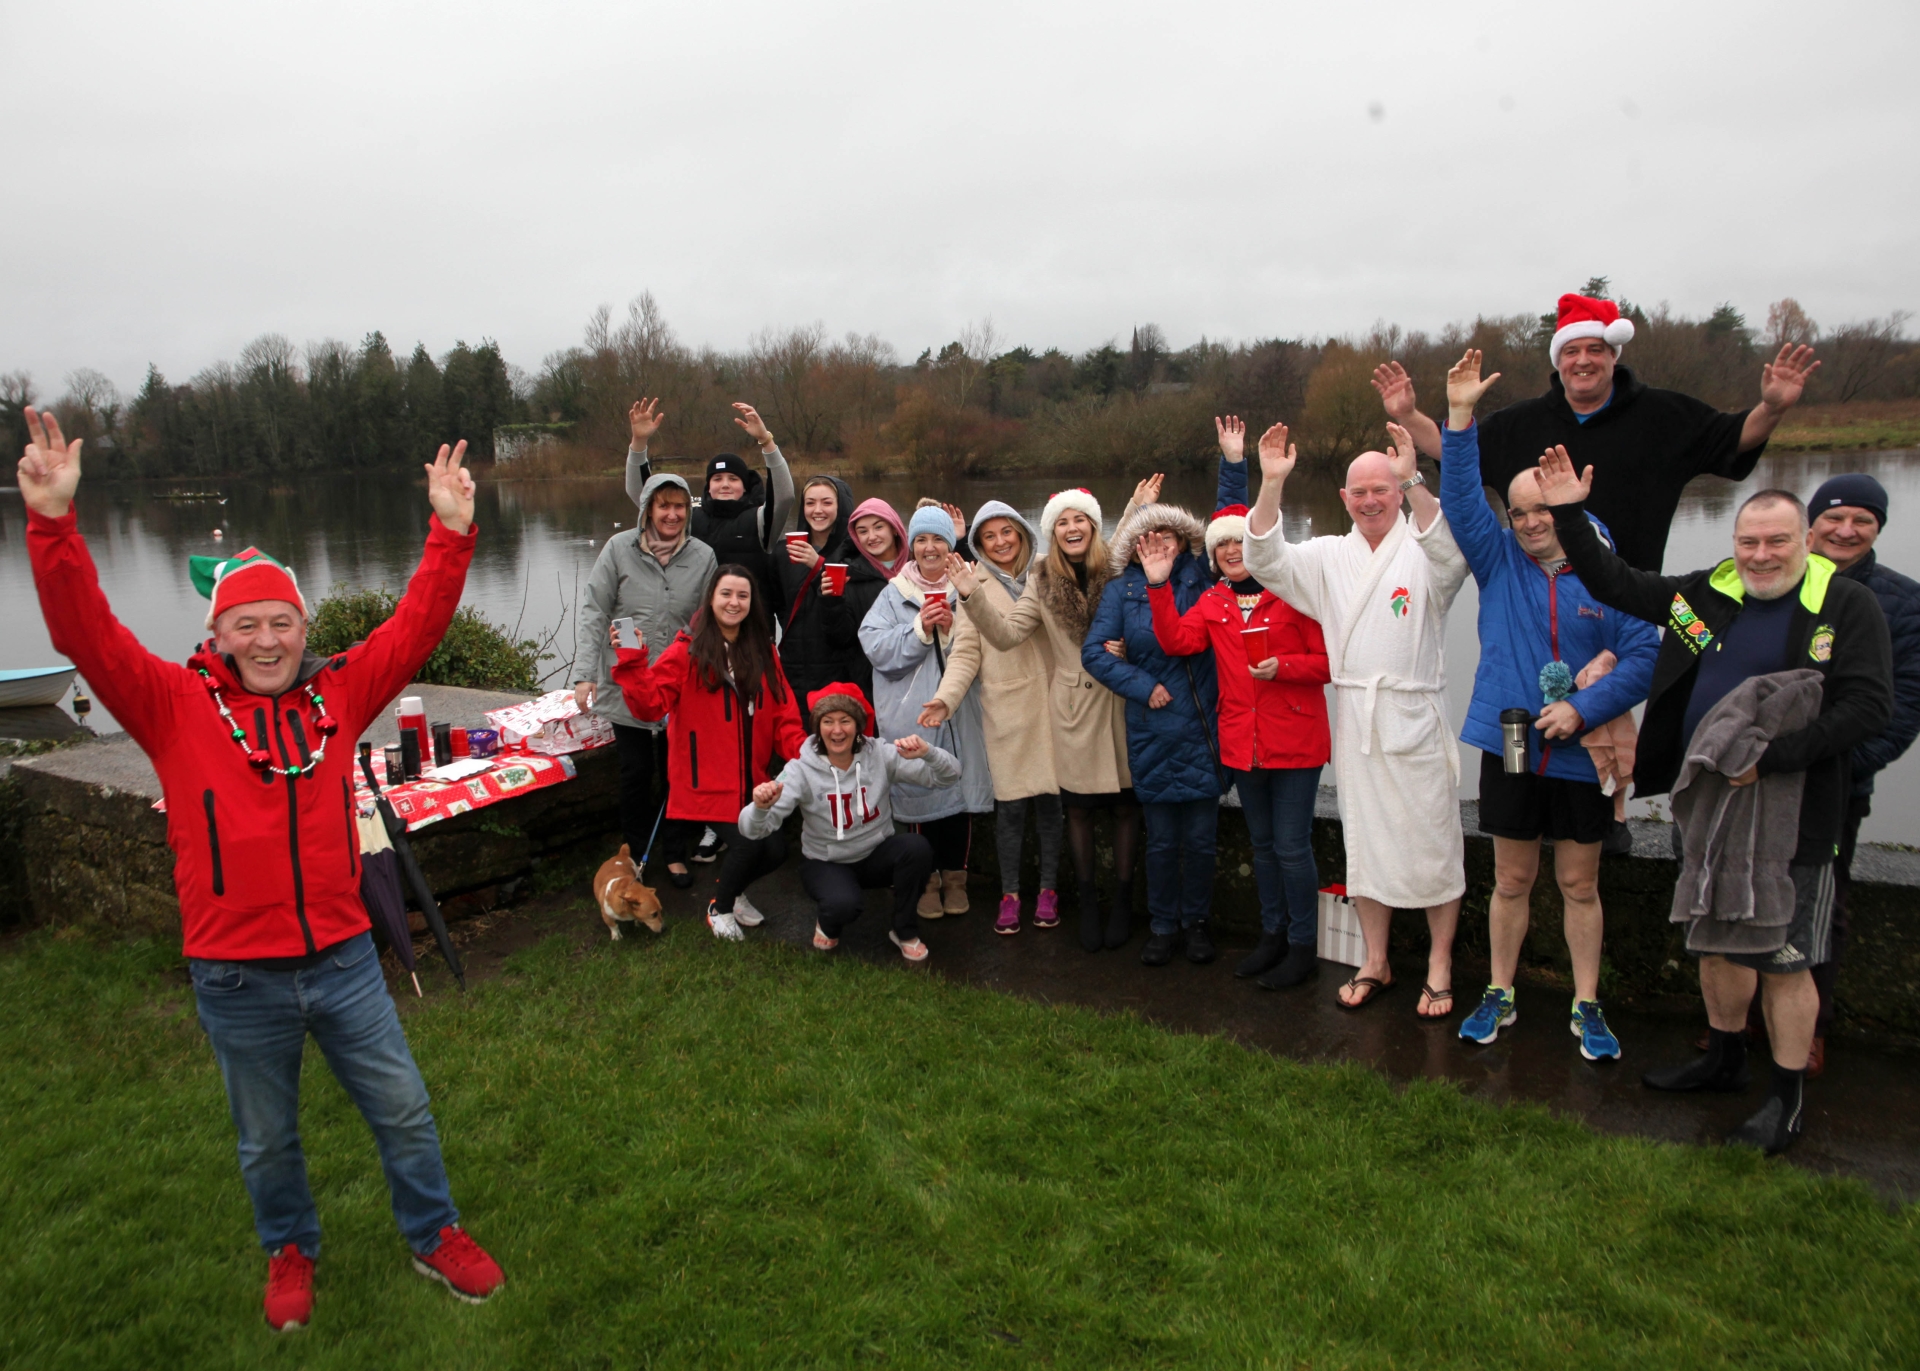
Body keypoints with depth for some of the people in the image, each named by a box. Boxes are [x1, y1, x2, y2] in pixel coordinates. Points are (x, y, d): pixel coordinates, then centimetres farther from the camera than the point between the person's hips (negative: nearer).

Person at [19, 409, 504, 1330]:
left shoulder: (339, 693, 0)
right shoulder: (175, 706, -6)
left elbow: (416, 627, -5)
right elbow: (86, 635, -16)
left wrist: (451, 535, -15)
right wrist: (53, 524, -28)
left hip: (342, 955, 2)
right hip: (236, 977, -1)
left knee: (403, 1108, 13)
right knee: (267, 1137, 19)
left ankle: (434, 1236, 35)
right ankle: (290, 1251, 45)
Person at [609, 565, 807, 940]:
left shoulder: (764, 652, 9)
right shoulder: (687, 652, -7)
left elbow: (783, 715, 6)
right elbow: (650, 705, -15)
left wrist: (802, 753, -10)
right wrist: (631, 661, -28)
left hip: (752, 781, 5)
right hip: (708, 780, -5)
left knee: (775, 849, -4)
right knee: (747, 844, -19)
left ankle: (733, 891, 32)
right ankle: (718, 908, 15)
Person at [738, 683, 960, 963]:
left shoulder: (881, 756, -13)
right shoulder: (803, 770, -17)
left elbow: (948, 777, -18)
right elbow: (753, 830, -23)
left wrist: (926, 752, -40)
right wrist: (761, 806, -48)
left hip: (877, 856, 2)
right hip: (826, 864, -2)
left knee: (917, 846, -29)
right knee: (844, 904, -34)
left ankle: (904, 930, -3)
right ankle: (827, 925, 6)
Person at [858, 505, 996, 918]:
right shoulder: (894, 594, 6)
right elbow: (876, 648, -6)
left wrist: (952, 631, -14)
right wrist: (919, 629, -16)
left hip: (959, 713, 1)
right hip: (910, 714, -1)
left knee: (958, 789, 3)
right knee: (919, 792, 0)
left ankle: (954, 876, 20)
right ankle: (926, 878, 16)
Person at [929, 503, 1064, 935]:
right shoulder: (975, 585, 3)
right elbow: (966, 652, -4)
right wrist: (946, 698, -17)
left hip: (1048, 704, 2)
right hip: (1005, 709, -2)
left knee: (1049, 798, 5)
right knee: (1011, 804, 0)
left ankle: (1048, 889, 20)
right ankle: (1009, 893, 15)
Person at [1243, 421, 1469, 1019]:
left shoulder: (1422, 552, -2)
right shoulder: (1329, 556, 10)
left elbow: (1451, 554, -25)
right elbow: (1266, 560, -2)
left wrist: (1414, 480, -36)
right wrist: (1271, 484, -15)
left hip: (1415, 717, -4)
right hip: (1354, 717, 4)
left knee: (1433, 841, 3)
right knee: (1365, 841, 12)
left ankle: (1440, 968, 18)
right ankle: (1375, 964, 26)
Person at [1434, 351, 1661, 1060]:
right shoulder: (1499, 561, 2)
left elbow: (1643, 656, -7)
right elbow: (1460, 497, -7)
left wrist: (1582, 710, -18)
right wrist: (1459, 418, -16)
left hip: (1582, 755, -1)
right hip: (1509, 748, 1)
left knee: (1580, 885, 11)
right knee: (1511, 881, 12)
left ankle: (1586, 1007, 24)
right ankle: (1500, 996, 26)